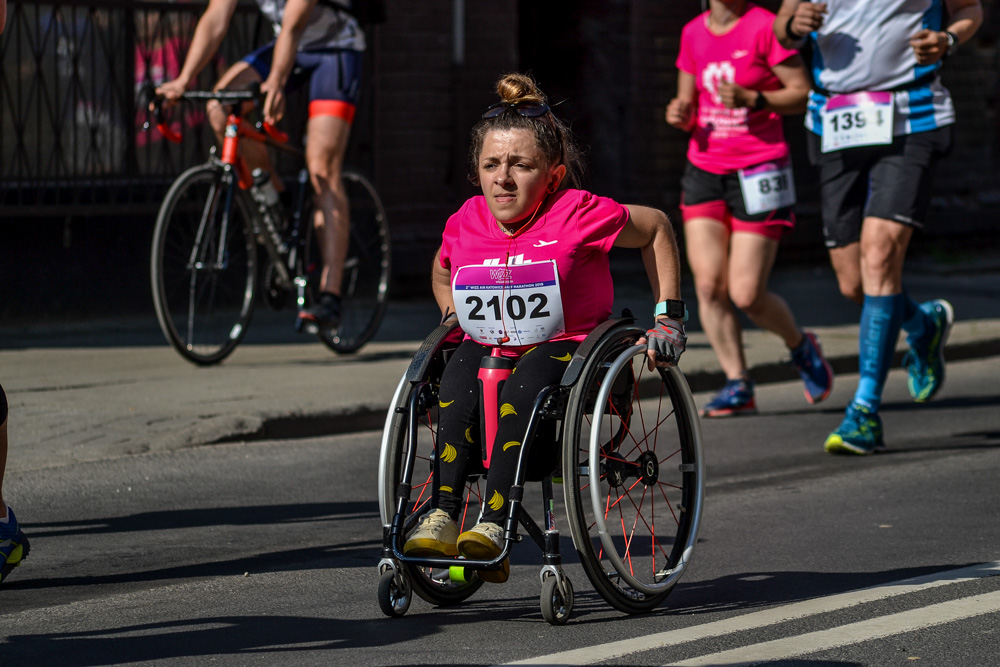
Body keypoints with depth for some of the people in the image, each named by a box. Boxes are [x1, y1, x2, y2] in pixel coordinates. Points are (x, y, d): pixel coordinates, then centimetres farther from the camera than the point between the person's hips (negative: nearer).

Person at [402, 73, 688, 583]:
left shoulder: (578, 215, -10)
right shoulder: (465, 224, 4)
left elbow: (656, 227, 5)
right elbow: (443, 274, 29)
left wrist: (668, 317, 5)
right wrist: (454, 319, 10)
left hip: (568, 347, -4)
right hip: (489, 350, 4)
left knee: (525, 385, -38)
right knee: (458, 377, -32)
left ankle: (493, 524, -43)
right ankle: (443, 516, -37)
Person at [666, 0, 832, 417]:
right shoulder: (693, 34, 8)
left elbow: (803, 95, -8)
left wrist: (752, 100, -23)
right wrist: (680, 115, -7)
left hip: (758, 173, -5)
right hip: (704, 171, 5)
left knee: (747, 295, -6)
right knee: (708, 284, -10)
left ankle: (801, 347, 24)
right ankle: (737, 384, -2)